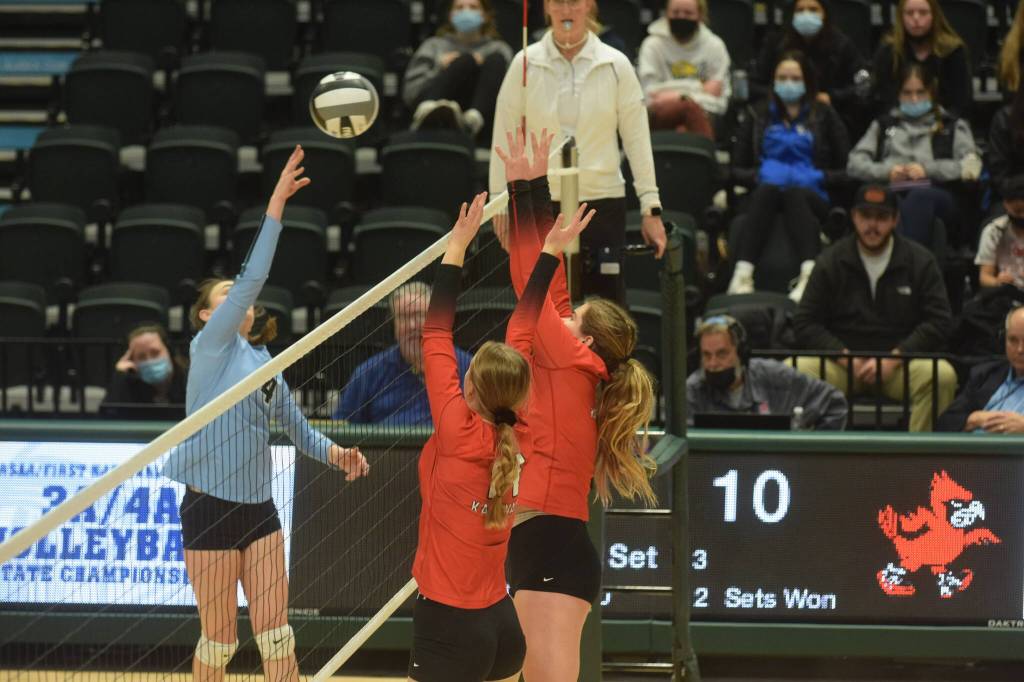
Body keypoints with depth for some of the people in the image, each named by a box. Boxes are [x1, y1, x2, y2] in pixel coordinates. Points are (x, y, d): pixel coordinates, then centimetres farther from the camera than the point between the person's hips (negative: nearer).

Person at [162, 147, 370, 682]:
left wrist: (333, 454, 1)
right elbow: (252, 280, -19)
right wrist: (275, 208, -23)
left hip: (259, 508, 6)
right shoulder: (210, 347, -7)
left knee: (276, 635, 1)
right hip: (210, 510, -6)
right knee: (219, 639, 0)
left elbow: (295, 425, 20)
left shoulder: (263, 361, 13)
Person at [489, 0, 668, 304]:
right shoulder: (525, 64, 2)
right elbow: (504, 135, 5)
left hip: (602, 201, 0)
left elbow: (637, 138, 3)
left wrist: (651, 208, 0)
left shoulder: (616, 65, 2)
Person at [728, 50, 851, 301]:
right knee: (767, 190, -36)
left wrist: (818, 177, -8)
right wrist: (759, 175, -4)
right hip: (767, 193, 1)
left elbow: (846, 171, 11)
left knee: (794, 194, -37)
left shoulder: (824, 116, 17)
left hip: (812, 196, -1)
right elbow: (737, 170, 17)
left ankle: (810, 273, -62)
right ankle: (742, 273, -56)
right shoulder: (758, 116, 22)